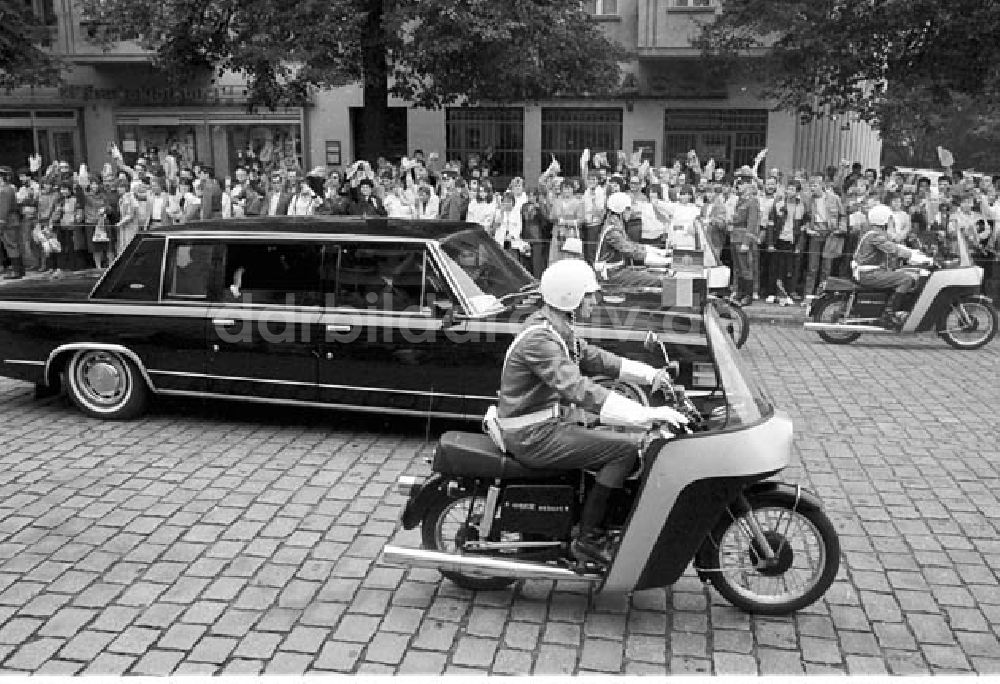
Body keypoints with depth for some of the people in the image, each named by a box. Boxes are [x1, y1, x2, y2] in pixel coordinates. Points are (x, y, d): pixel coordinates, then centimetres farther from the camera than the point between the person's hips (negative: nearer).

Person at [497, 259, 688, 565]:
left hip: (549, 422, 10)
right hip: (534, 437, -10)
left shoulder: (557, 328, 9)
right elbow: (578, 389, -33)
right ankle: (588, 538, -7)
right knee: (628, 447, -14)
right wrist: (648, 414, -37)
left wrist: (650, 374, -1)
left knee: (624, 437, 11)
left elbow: (593, 358, 13)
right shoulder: (539, 338, -24)